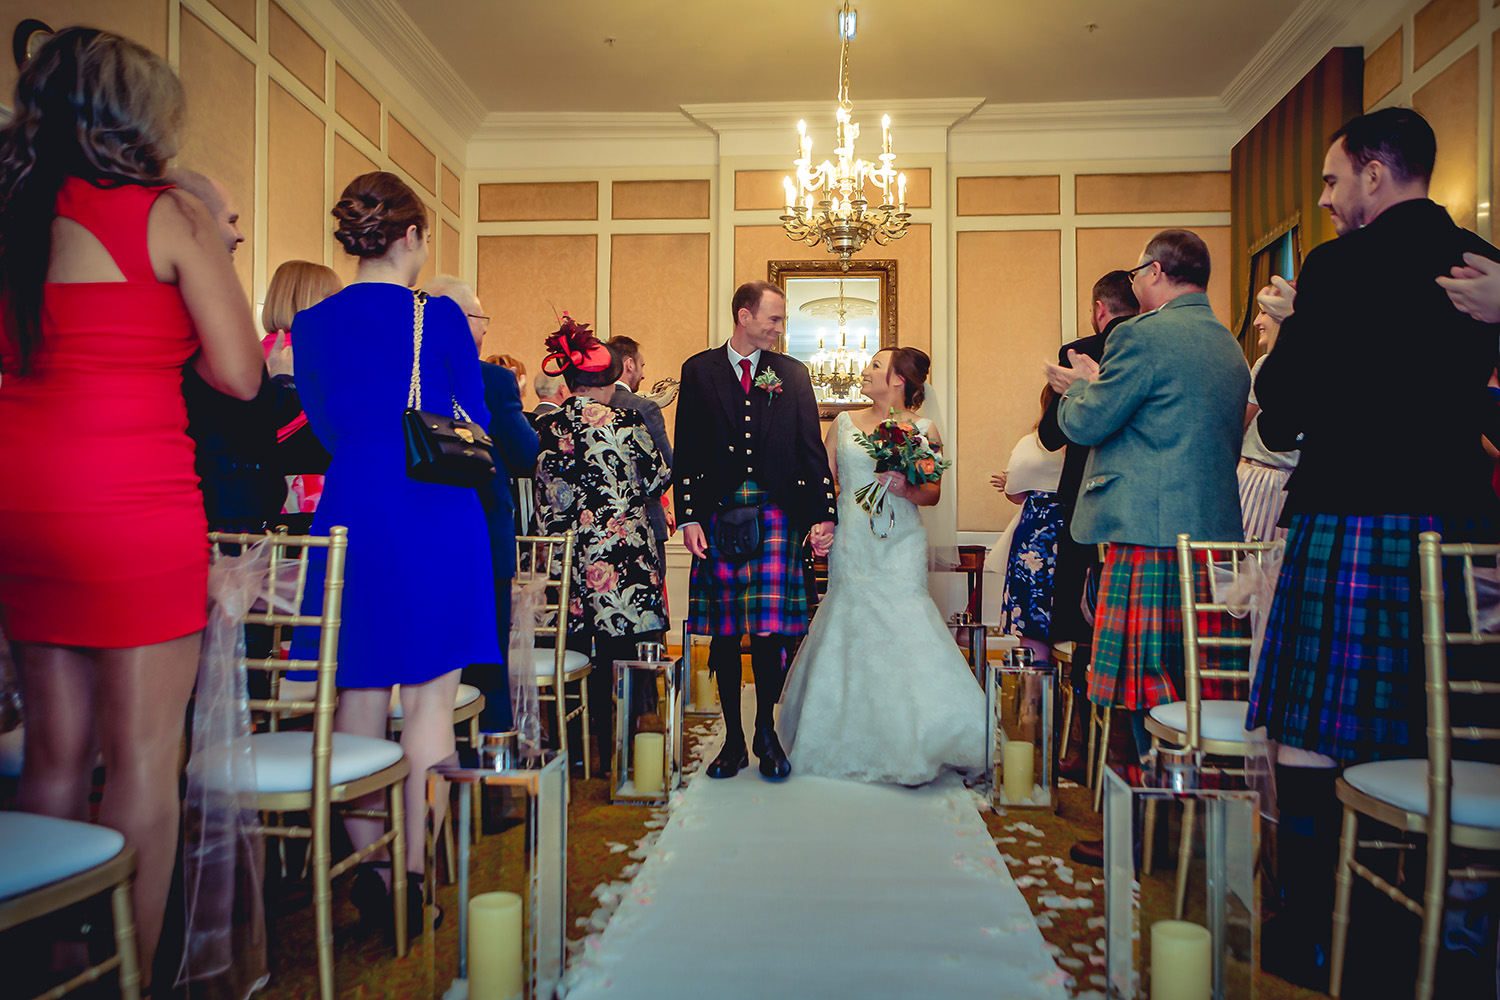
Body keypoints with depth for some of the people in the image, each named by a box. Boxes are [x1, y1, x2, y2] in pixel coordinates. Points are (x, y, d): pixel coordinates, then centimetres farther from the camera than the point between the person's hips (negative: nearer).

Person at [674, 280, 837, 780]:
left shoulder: (792, 373, 11)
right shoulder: (699, 370, 8)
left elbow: (812, 450, 9)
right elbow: (686, 452, 6)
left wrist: (824, 514, 2)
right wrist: (688, 518, -3)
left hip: (775, 514, 0)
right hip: (717, 513, 0)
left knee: (769, 631, -3)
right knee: (723, 634, 5)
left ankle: (767, 733, 16)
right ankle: (733, 739, 18)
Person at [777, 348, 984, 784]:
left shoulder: (923, 429, 4)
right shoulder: (845, 423, 12)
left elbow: (933, 493, 5)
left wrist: (906, 488, -14)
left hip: (899, 547, -2)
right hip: (851, 546, 3)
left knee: (899, 630, -8)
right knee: (849, 630, 3)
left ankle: (911, 747, 6)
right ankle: (851, 739, 19)